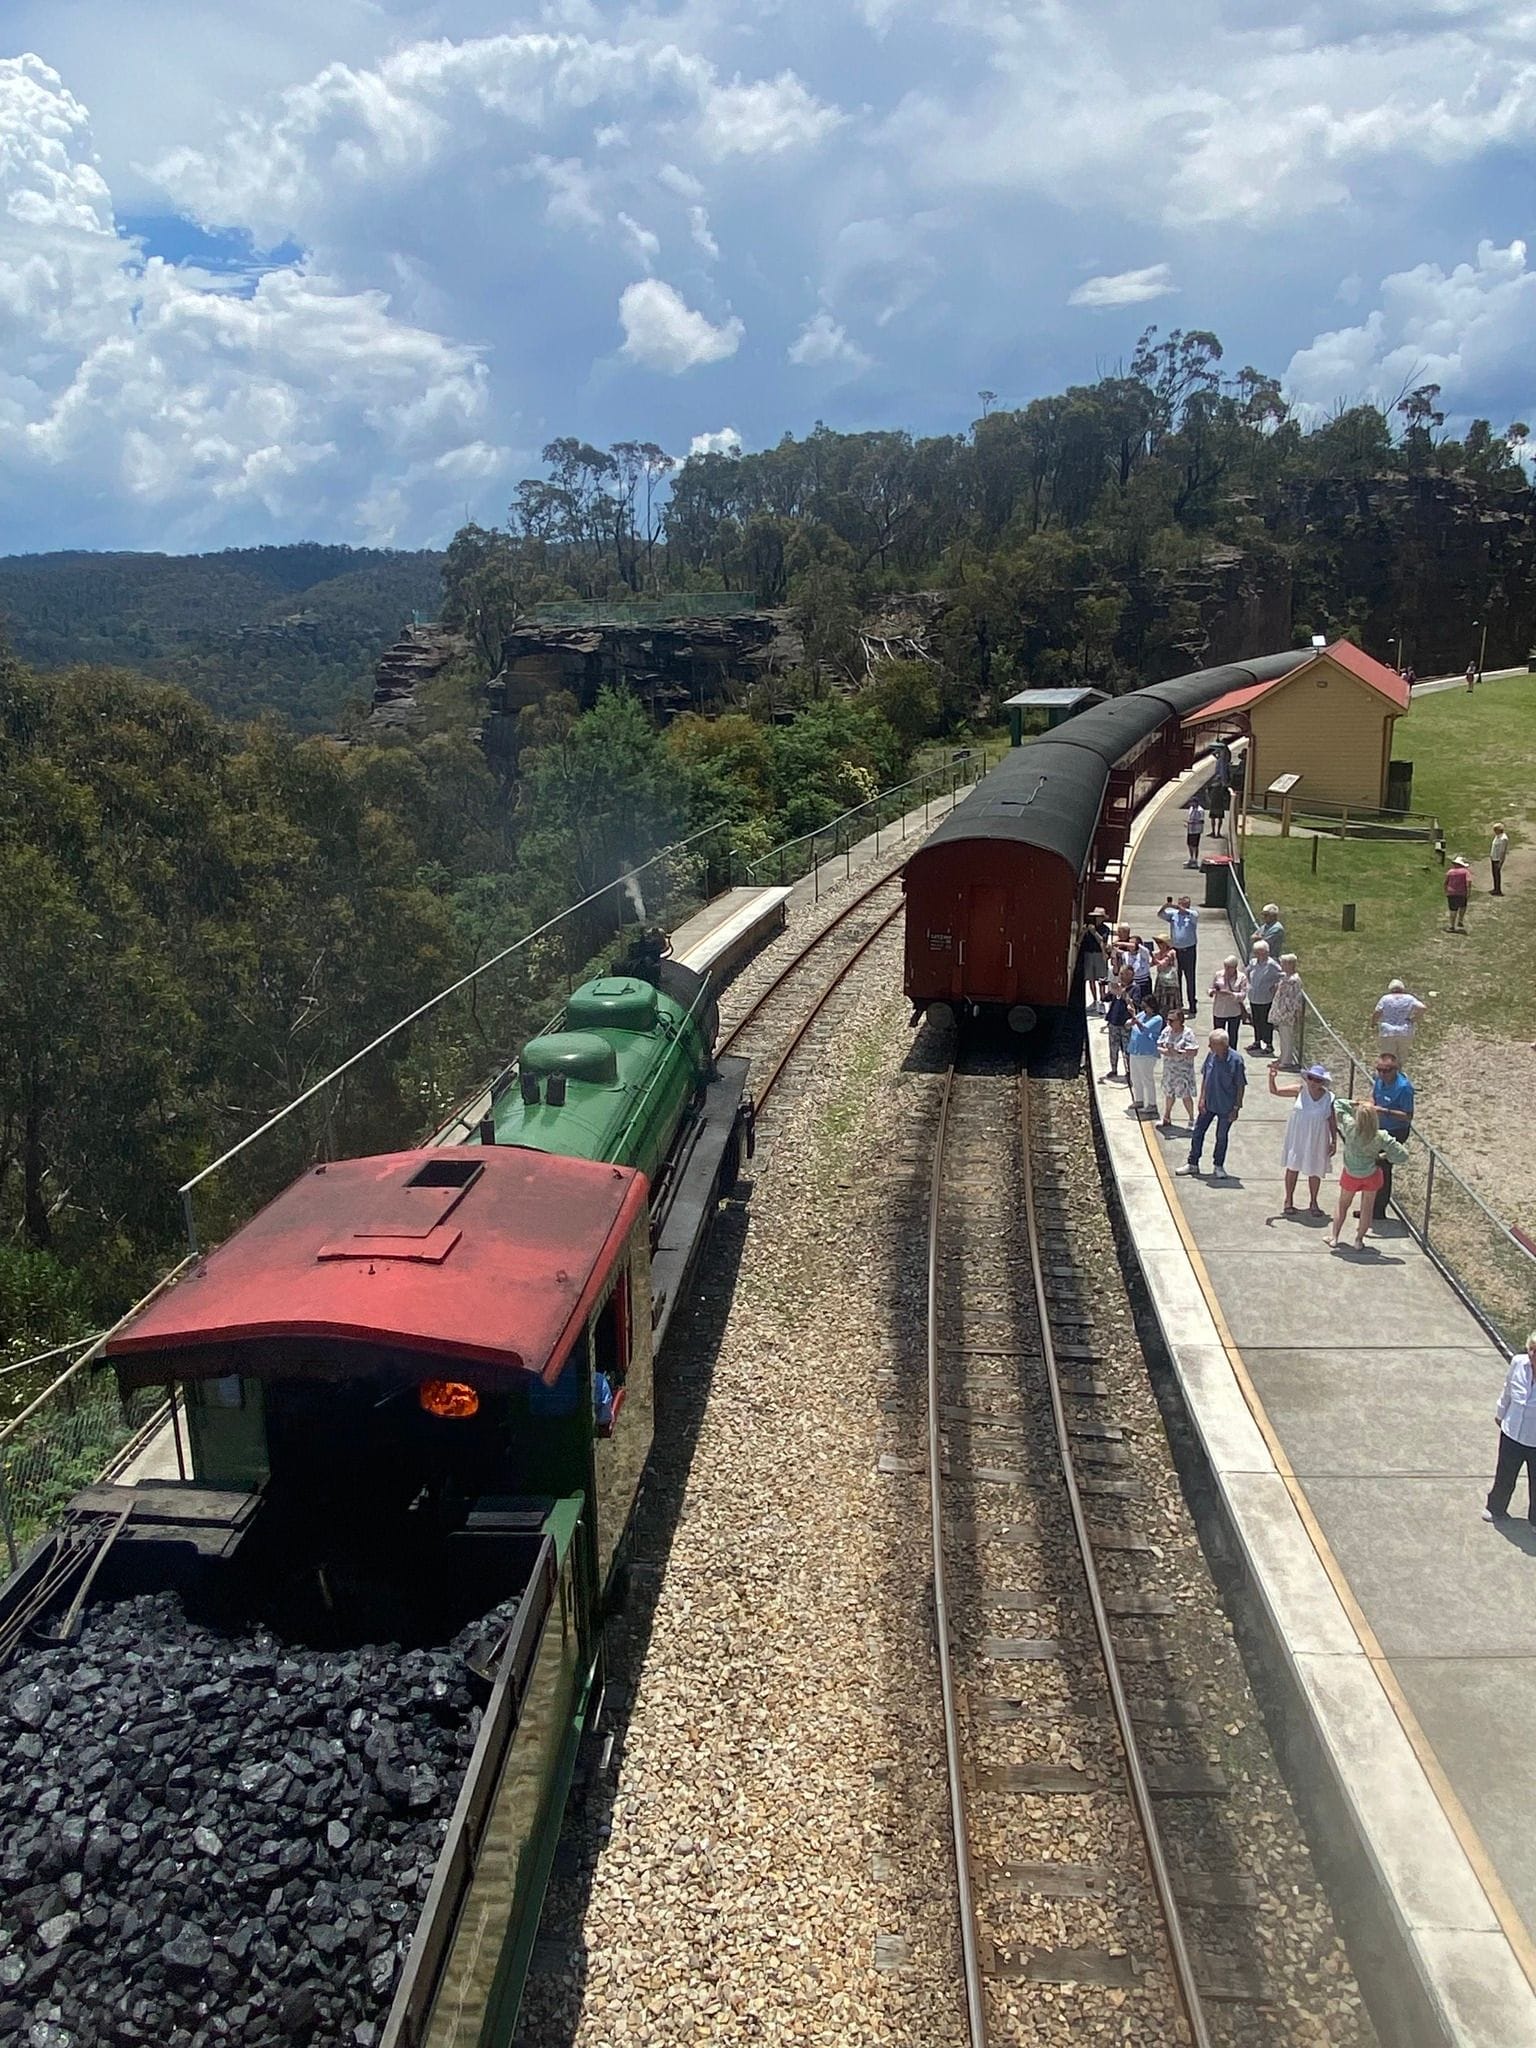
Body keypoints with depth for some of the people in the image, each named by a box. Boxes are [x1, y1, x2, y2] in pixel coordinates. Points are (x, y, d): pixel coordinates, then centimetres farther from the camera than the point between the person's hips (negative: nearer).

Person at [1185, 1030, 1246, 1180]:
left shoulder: (1236, 1060, -20)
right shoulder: (1211, 1055, -6)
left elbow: (1241, 1086, -14)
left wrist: (1236, 1108, -12)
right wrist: (1202, 1098, 1)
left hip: (1226, 1107, -5)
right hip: (1208, 1104, 5)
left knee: (1222, 1137, 11)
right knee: (1197, 1132, 10)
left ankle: (1219, 1167, 28)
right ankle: (1193, 1164, 25)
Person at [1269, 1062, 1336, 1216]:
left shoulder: (1329, 1097, -10)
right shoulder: (1300, 1090, -10)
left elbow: (1333, 1121, -1)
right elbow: (1274, 1091, -9)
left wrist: (1334, 1141, -1)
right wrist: (1272, 1076, -26)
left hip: (1317, 1140, 0)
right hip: (1297, 1137, 0)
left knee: (1315, 1170, 11)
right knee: (1293, 1167, 8)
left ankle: (1313, 1202, 29)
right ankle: (1289, 1200, 23)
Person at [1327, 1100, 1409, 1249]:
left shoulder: (1350, 1128, -28)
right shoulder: (1381, 1138, -26)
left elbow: (1337, 1105, -16)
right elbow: (1402, 1155, -21)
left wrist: (1355, 1104, -16)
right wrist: (1384, 1156, -6)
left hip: (1350, 1174, 1)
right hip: (1371, 1175, -1)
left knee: (1343, 1205, 22)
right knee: (1367, 1208, 19)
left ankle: (1334, 1237, 27)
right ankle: (1359, 1240, 26)